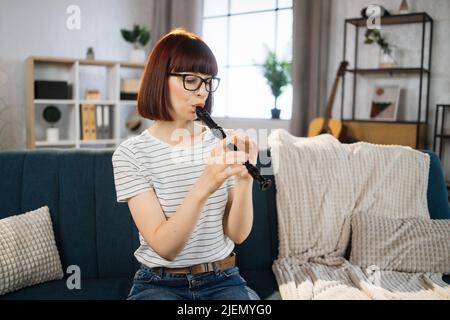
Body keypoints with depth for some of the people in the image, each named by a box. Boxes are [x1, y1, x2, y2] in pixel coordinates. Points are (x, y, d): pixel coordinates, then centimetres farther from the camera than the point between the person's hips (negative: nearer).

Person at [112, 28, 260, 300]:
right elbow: (164, 246, -18)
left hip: (222, 279, 3)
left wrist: (245, 179, -22)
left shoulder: (224, 142, -1)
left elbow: (238, 234, -4)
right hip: (159, 283, -2)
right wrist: (203, 187, -33)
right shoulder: (131, 154, -11)